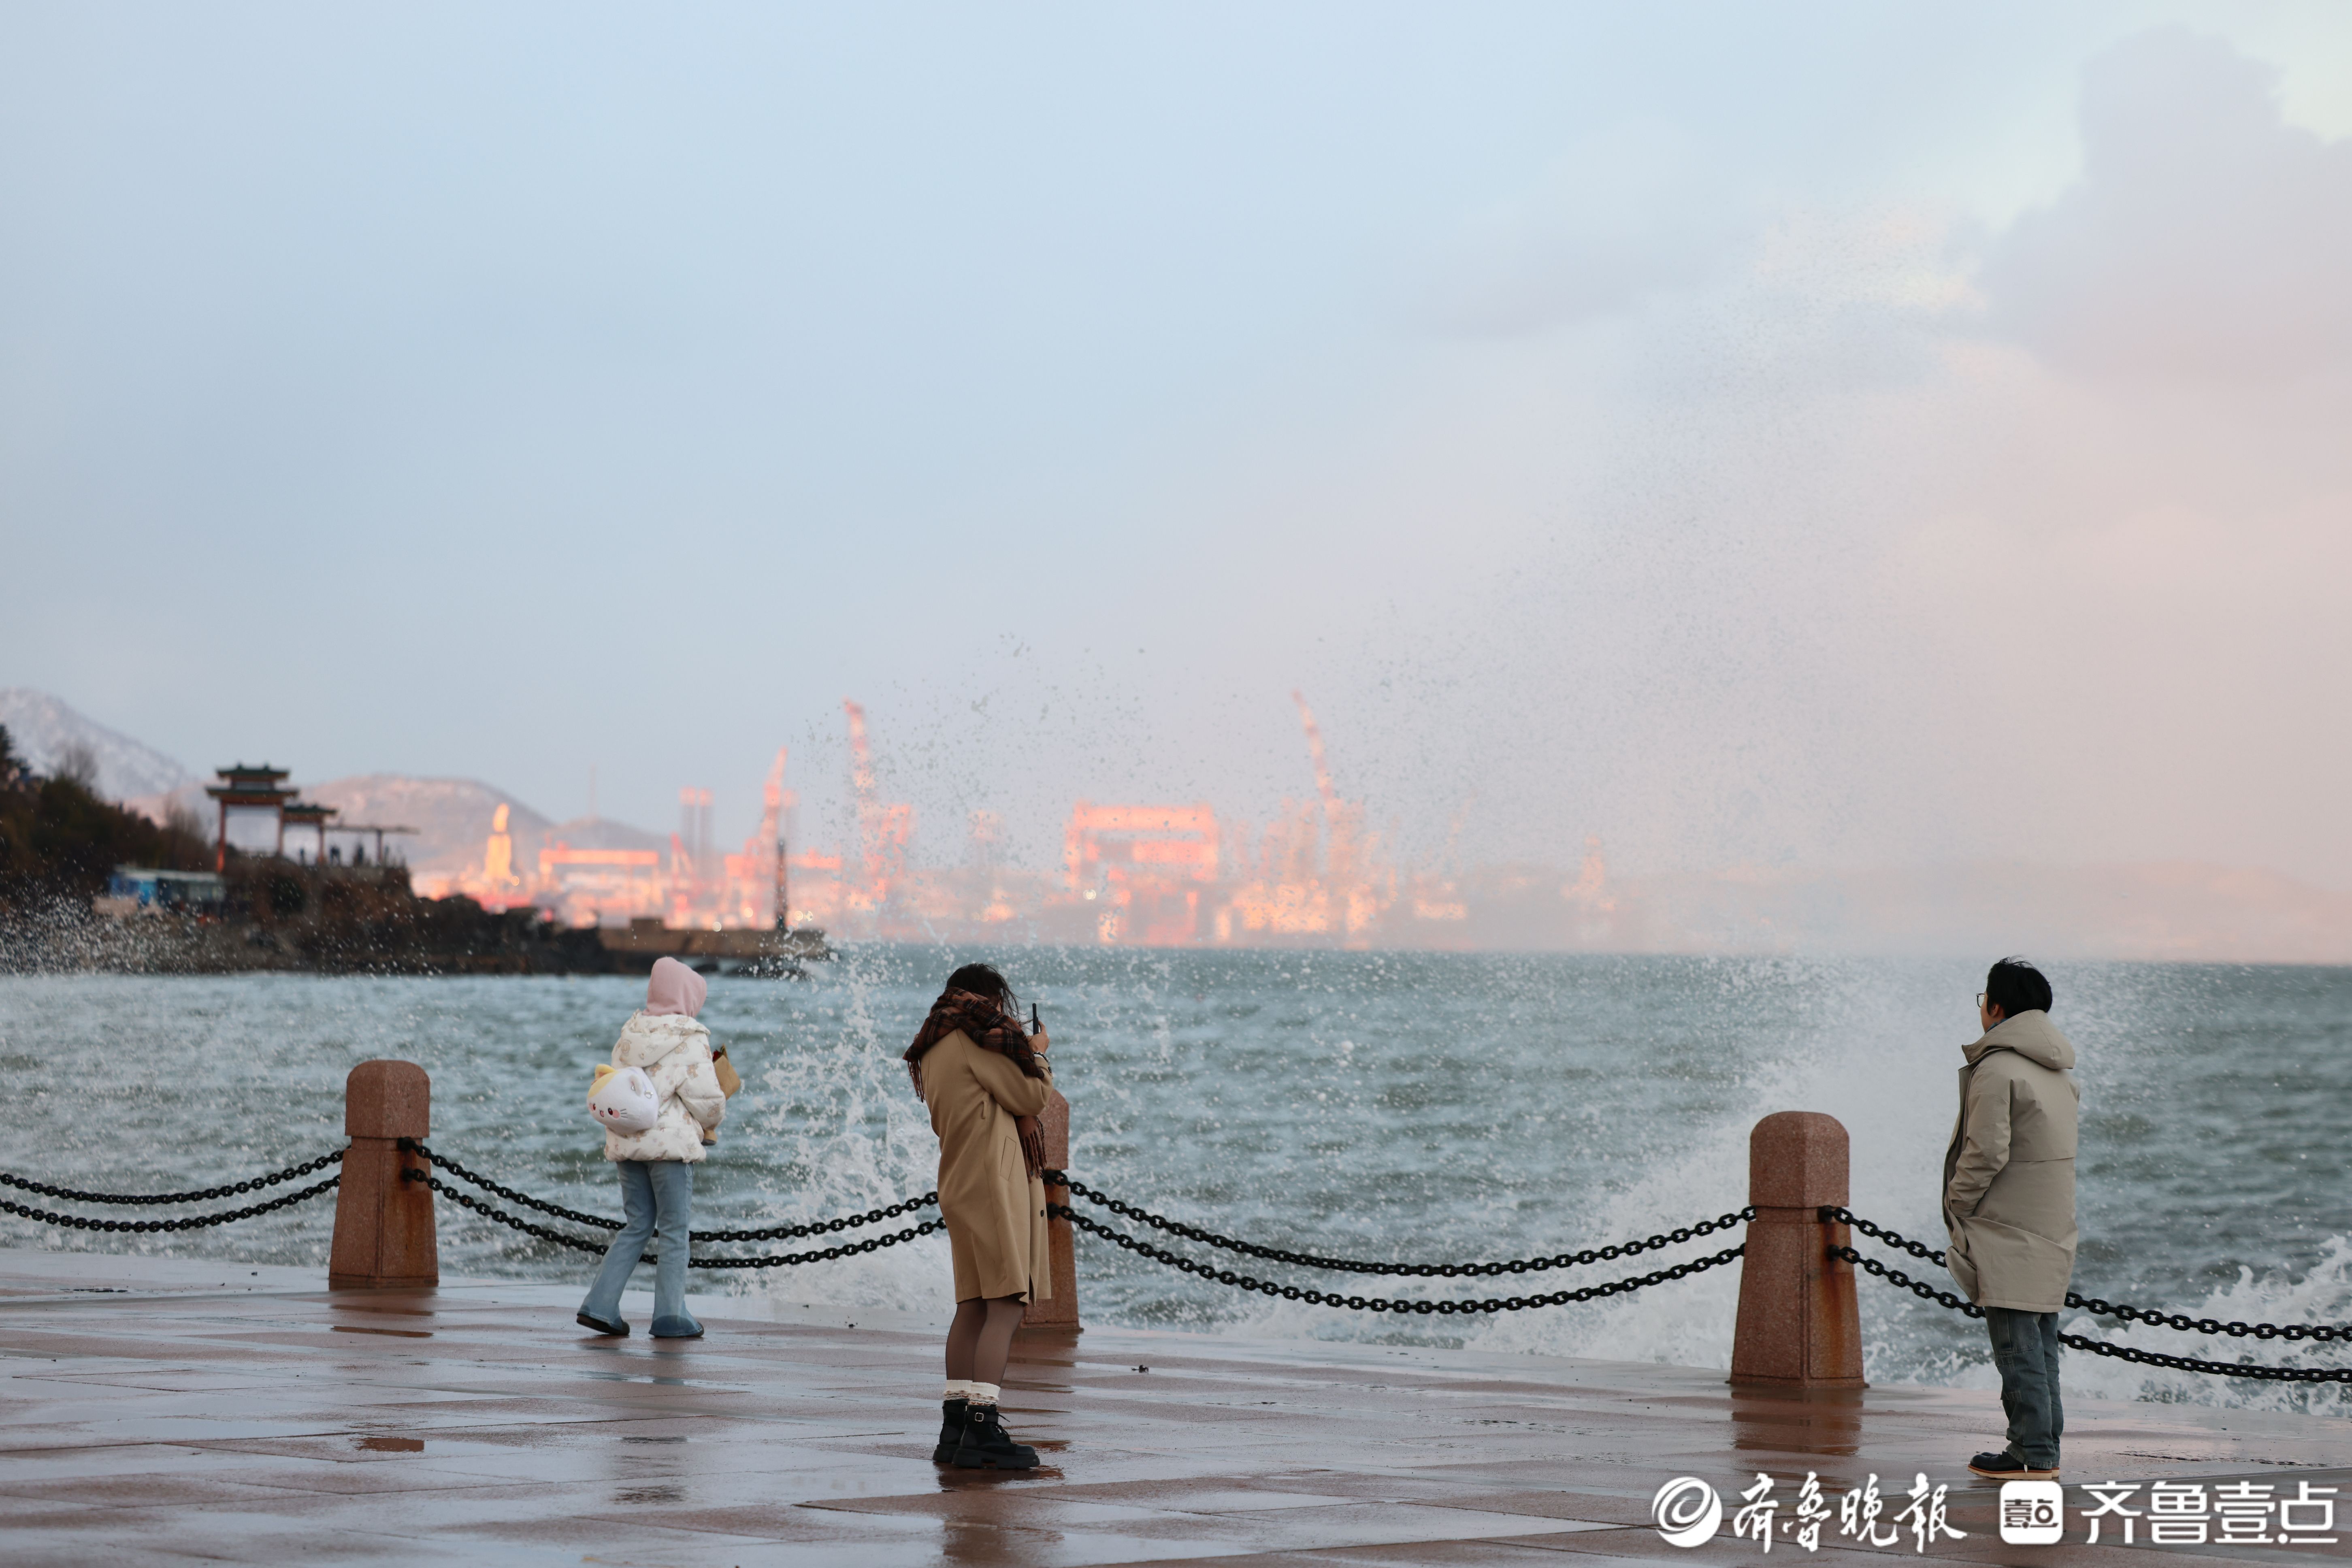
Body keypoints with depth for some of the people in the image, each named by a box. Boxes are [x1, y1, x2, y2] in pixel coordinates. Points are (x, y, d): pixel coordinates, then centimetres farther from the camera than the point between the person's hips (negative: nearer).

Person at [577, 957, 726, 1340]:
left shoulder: (630, 1036, 10)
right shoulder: (691, 1041, -9)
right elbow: (706, 1100, -10)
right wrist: (711, 1122, 11)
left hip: (626, 1143, 6)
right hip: (672, 1143, -6)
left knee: (636, 1226, 15)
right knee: (675, 1230, 2)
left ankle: (600, 1304, 7)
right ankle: (671, 1317, 2)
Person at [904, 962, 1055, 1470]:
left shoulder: (931, 1051, 19)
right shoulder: (979, 1035, -7)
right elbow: (1032, 1097, -7)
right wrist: (1036, 1054, 11)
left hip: (959, 1187, 9)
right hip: (996, 1181, -9)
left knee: (973, 1307, 10)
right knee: (1006, 1307, -13)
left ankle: (955, 1428, 9)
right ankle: (983, 1432, -21)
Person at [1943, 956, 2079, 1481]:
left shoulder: (1997, 1070, -15)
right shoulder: (2059, 1071, 14)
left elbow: (1986, 1153, -18)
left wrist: (1957, 1206, -4)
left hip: (2008, 1230, -9)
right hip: (2053, 1230, 9)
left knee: (2017, 1345, -7)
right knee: (2041, 1343, 14)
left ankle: (2032, 1454, -7)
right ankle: (2046, 1447, 17)